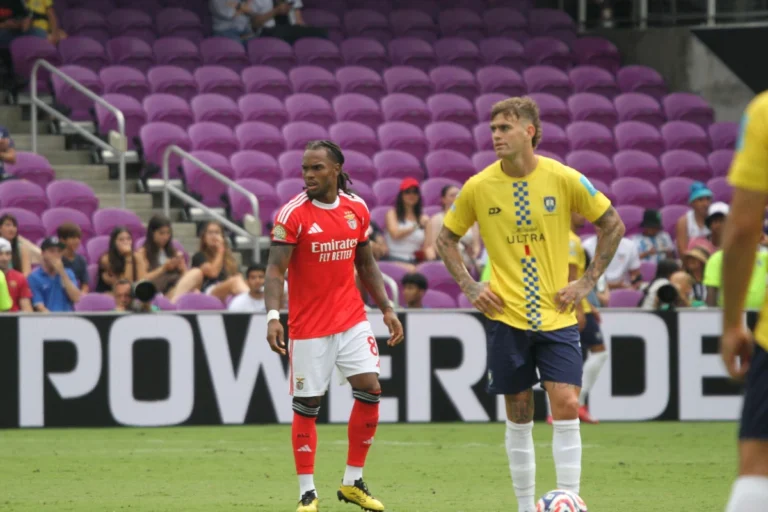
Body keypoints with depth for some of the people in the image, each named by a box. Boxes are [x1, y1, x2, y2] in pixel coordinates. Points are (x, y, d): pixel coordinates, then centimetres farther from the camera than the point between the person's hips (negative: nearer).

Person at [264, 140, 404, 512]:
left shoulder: (357, 209, 4)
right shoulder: (293, 214, -12)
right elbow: (276, 269, -17)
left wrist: (386, 308, 11)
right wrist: (273, 316, -30)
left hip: (352, 320, 4)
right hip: (309, 325, -4)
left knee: (370, 391, -3)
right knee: (306, 406, 0)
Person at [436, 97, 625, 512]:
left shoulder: (565, 180, -5)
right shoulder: (478, 188, -3)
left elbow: (612, 226, 7)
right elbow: (446, 239, 13)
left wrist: (587, 281, 1)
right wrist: (469, 286, 2)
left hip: (557, 316, -1)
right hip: (506, 318, 1)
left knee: (567, 407, -11)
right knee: (519, 416, 5)